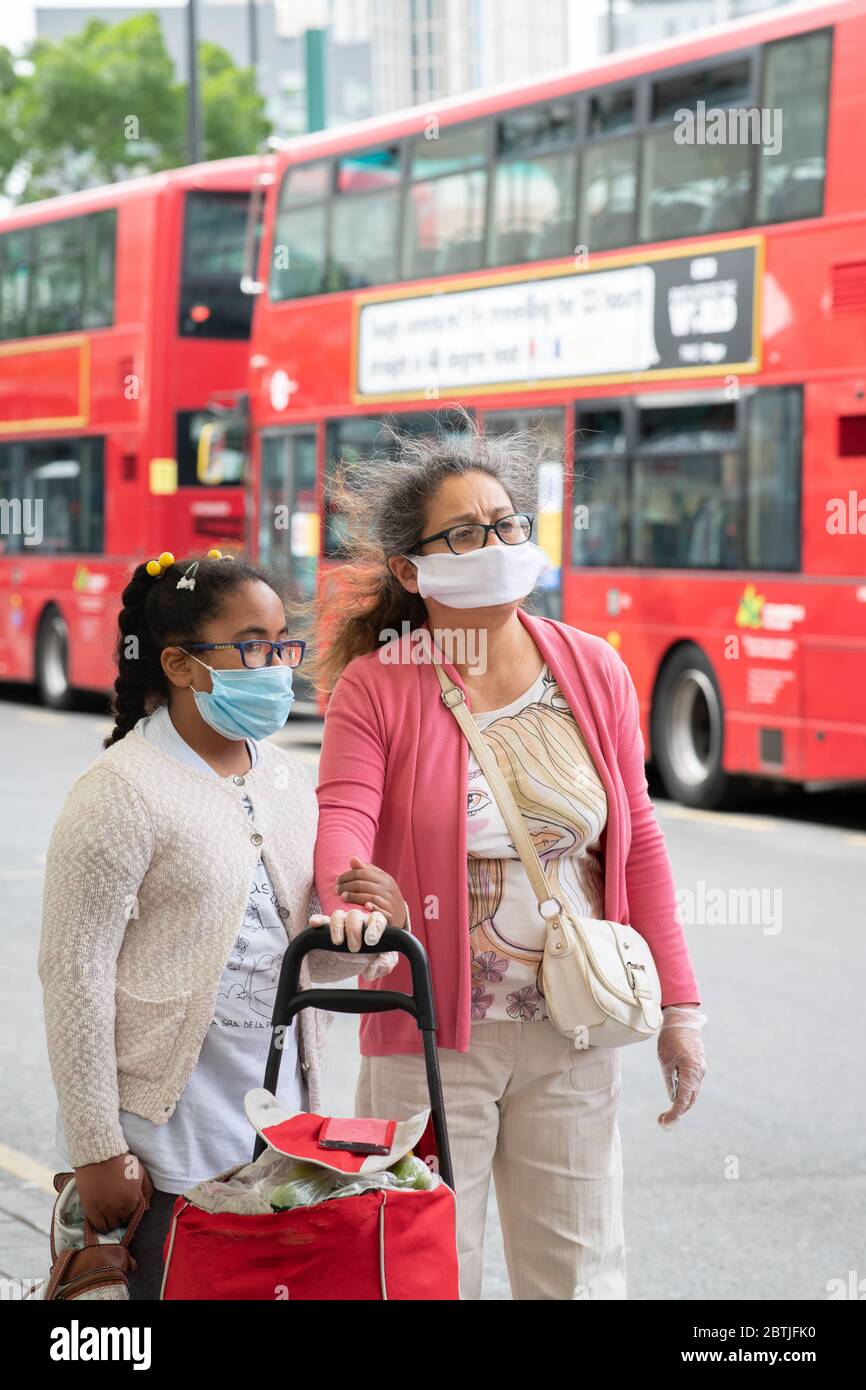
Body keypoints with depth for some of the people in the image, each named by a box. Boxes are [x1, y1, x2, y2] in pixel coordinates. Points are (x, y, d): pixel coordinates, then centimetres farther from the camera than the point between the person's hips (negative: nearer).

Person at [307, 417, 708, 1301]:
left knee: (578, 1268, 10)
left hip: (572, 1031, 3)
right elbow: (343, 819, -20)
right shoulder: (374, 688, -5)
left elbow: (638, 845, 7)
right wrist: (351, 897, -43)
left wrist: (677, 1003, 4)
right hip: (432, 1031, -3)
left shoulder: (593, 671, 4)